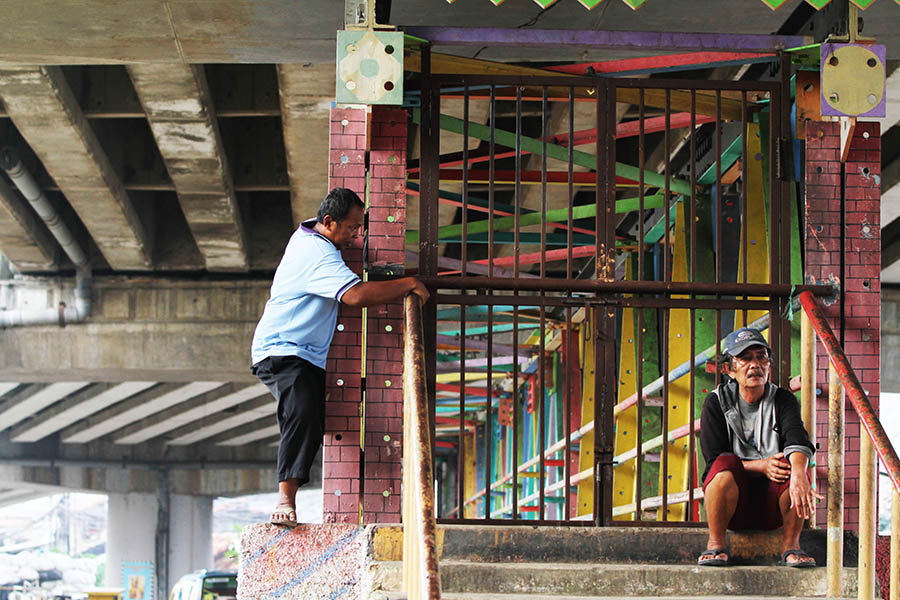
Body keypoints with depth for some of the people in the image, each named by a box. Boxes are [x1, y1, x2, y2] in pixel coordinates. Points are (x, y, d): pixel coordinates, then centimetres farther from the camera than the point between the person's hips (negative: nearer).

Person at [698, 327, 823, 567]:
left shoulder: (783, 400, 2)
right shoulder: (717, 402, 1)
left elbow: (797, 439, -19)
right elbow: (714, 457, -9)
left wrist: (799, 475, -41)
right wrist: (760, 466, -24)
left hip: (773, 511, 1)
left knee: (791, 463, -28)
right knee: (726, 464, -32)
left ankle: (791, 545, -15)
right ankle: (716, 543, -16)